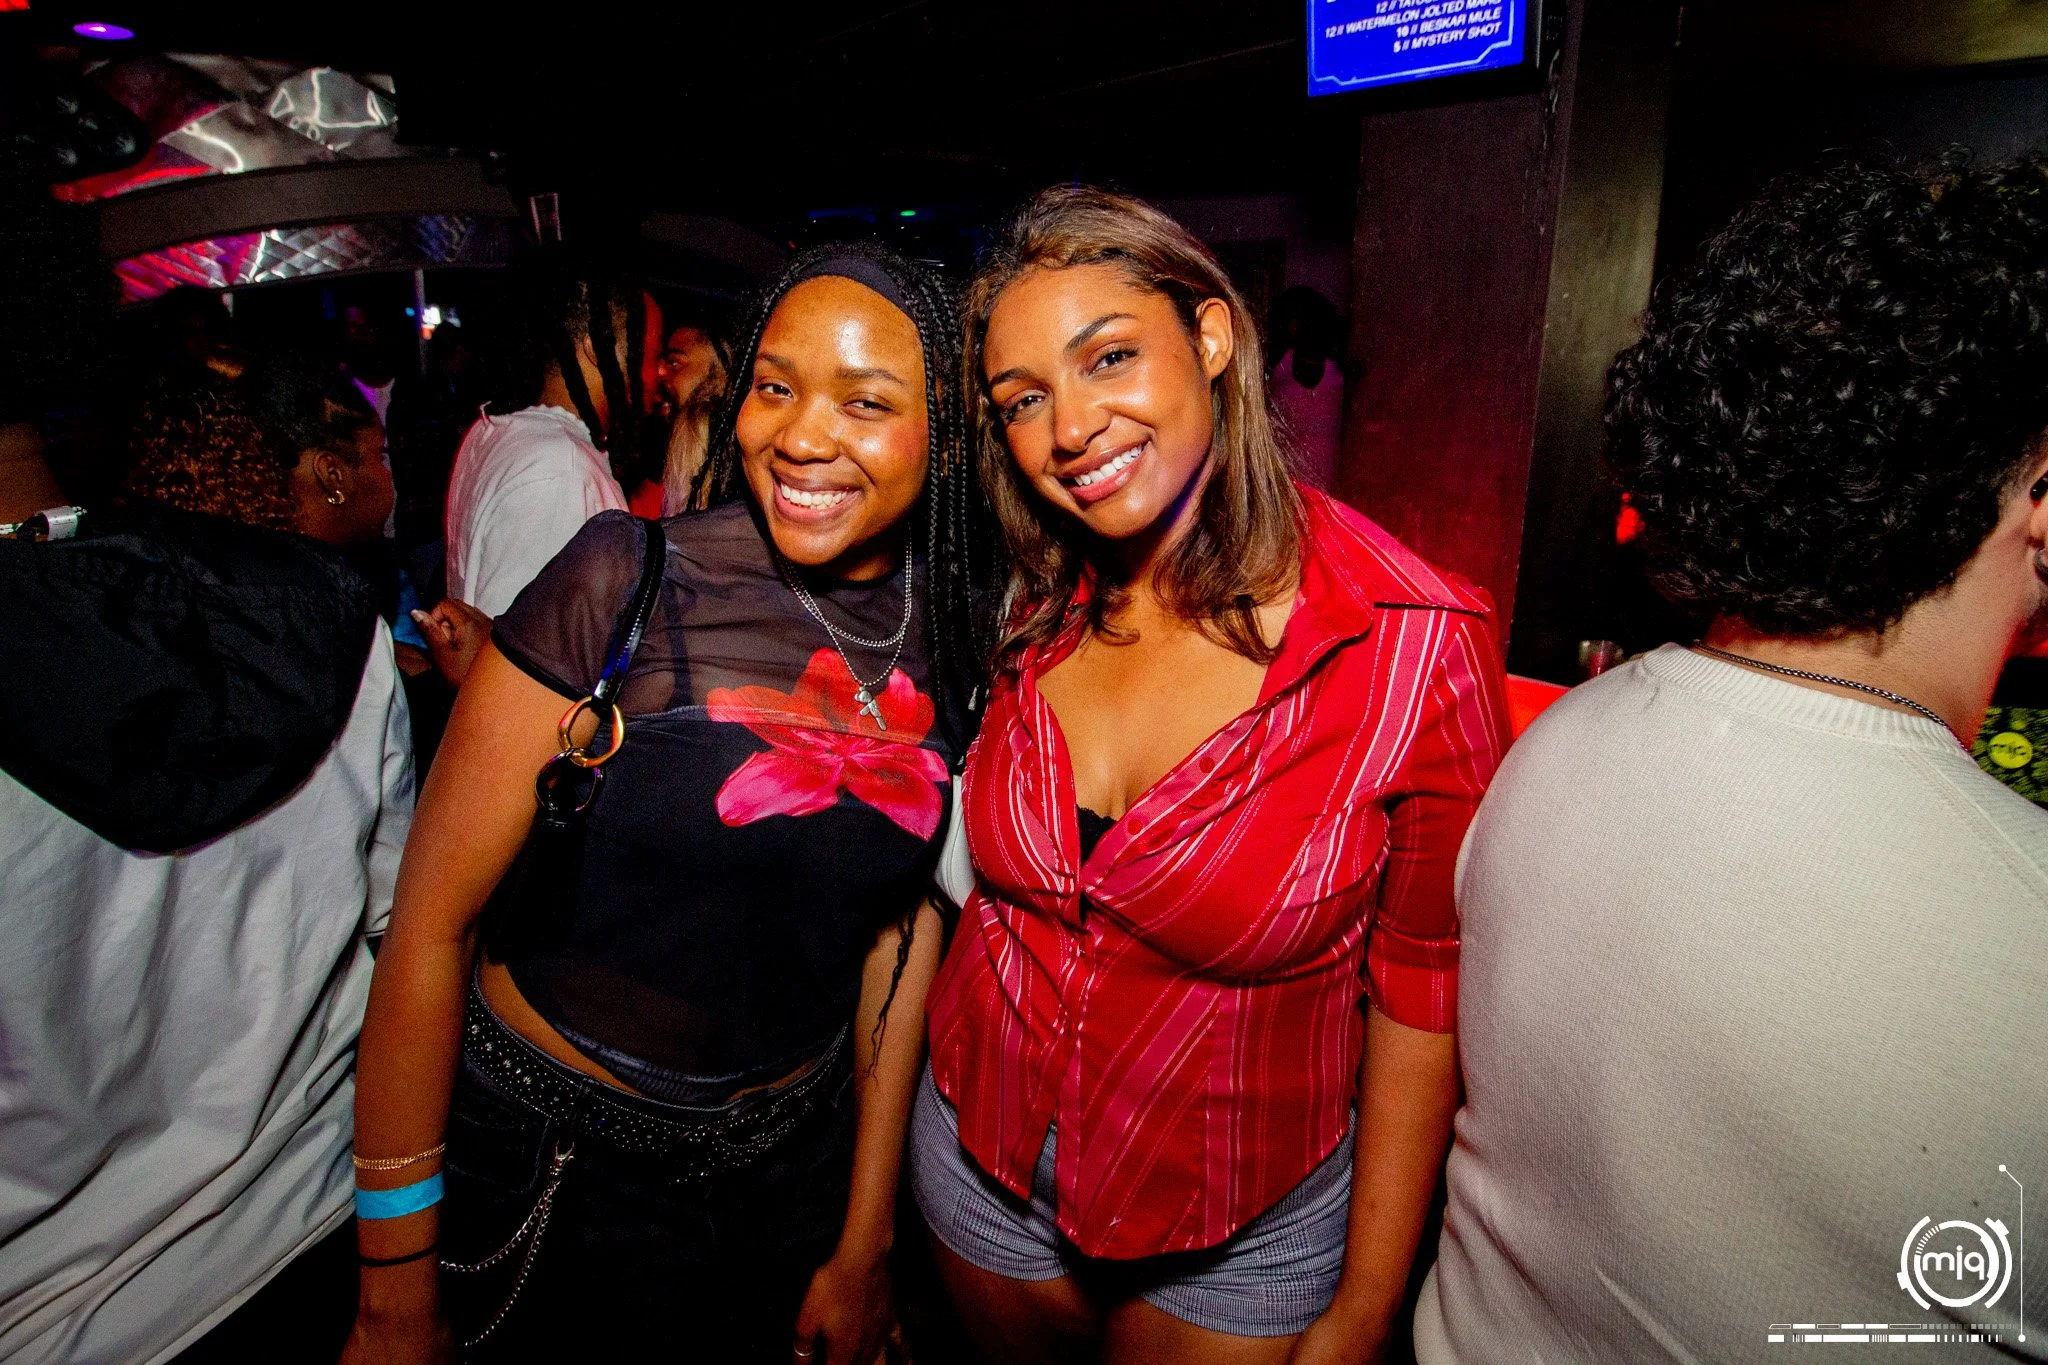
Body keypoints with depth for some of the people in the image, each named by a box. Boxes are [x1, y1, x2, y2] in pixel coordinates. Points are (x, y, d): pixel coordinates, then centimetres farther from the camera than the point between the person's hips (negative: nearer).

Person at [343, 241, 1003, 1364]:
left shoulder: (953, 650, -6)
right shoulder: (627, 580, -18)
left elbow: (901, 928, 1)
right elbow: (431, 921, -14)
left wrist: (864, 1244, 5)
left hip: (793, 1168, 3)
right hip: (545, 1162, -3)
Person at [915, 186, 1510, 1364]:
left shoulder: (1414, 646, -23)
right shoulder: (1038, 612, -10)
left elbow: (1422, 998, -14)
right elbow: (969, 883, 1)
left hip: (1244, 1232, -4)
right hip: (984, 1162, 4)